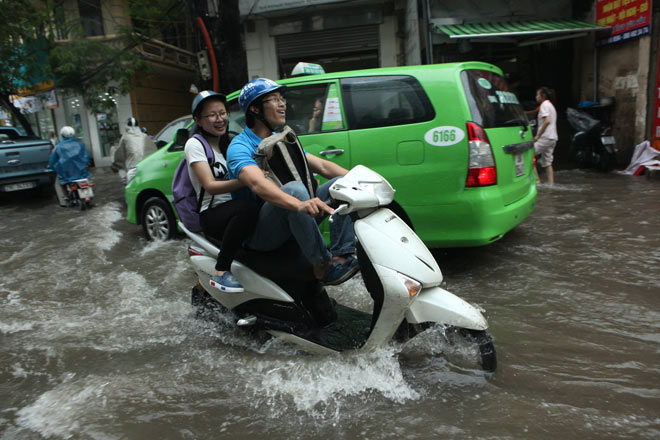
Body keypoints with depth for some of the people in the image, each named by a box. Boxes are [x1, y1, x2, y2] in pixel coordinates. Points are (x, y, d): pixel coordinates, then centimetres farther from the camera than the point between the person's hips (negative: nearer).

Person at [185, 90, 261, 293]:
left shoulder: (229, 143, 18)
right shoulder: (195, 144, -4)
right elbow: (210, 186, -17)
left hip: (234, 211, 6)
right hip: (212, 215, -6)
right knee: (248, 207, -38)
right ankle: (221, 272, -27)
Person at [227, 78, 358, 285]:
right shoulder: (239, 147, -13)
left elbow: (322, 166, 8)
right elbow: (258, 184, -34)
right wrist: (299, 205, -52)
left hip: (291, 225, 8)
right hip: (257, 233, -7)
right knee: (294, 188, -35)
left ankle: (343, 254, -18)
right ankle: (323, 265, -26)